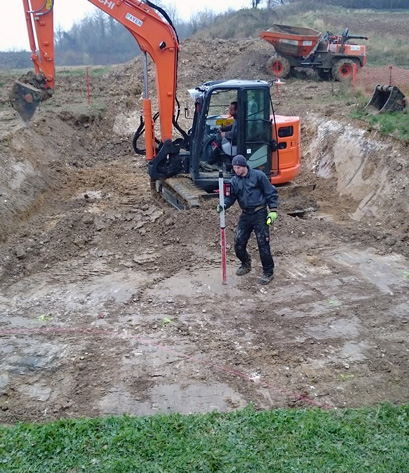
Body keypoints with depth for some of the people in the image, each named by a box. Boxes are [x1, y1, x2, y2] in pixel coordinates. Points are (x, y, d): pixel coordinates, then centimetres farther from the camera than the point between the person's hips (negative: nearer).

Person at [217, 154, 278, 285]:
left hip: (260, 214, -5)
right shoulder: (234, 181, 5)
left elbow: (271, 193, -6)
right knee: (239, 242, 5)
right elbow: (231, 197, 4)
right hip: (245, 215, 5)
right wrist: (223, 205, -18)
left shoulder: (258, 175, -9)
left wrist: (273, 210, -12)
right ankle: (246, 264, 33)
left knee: (263, 243, -4)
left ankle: (268, 272, 11)